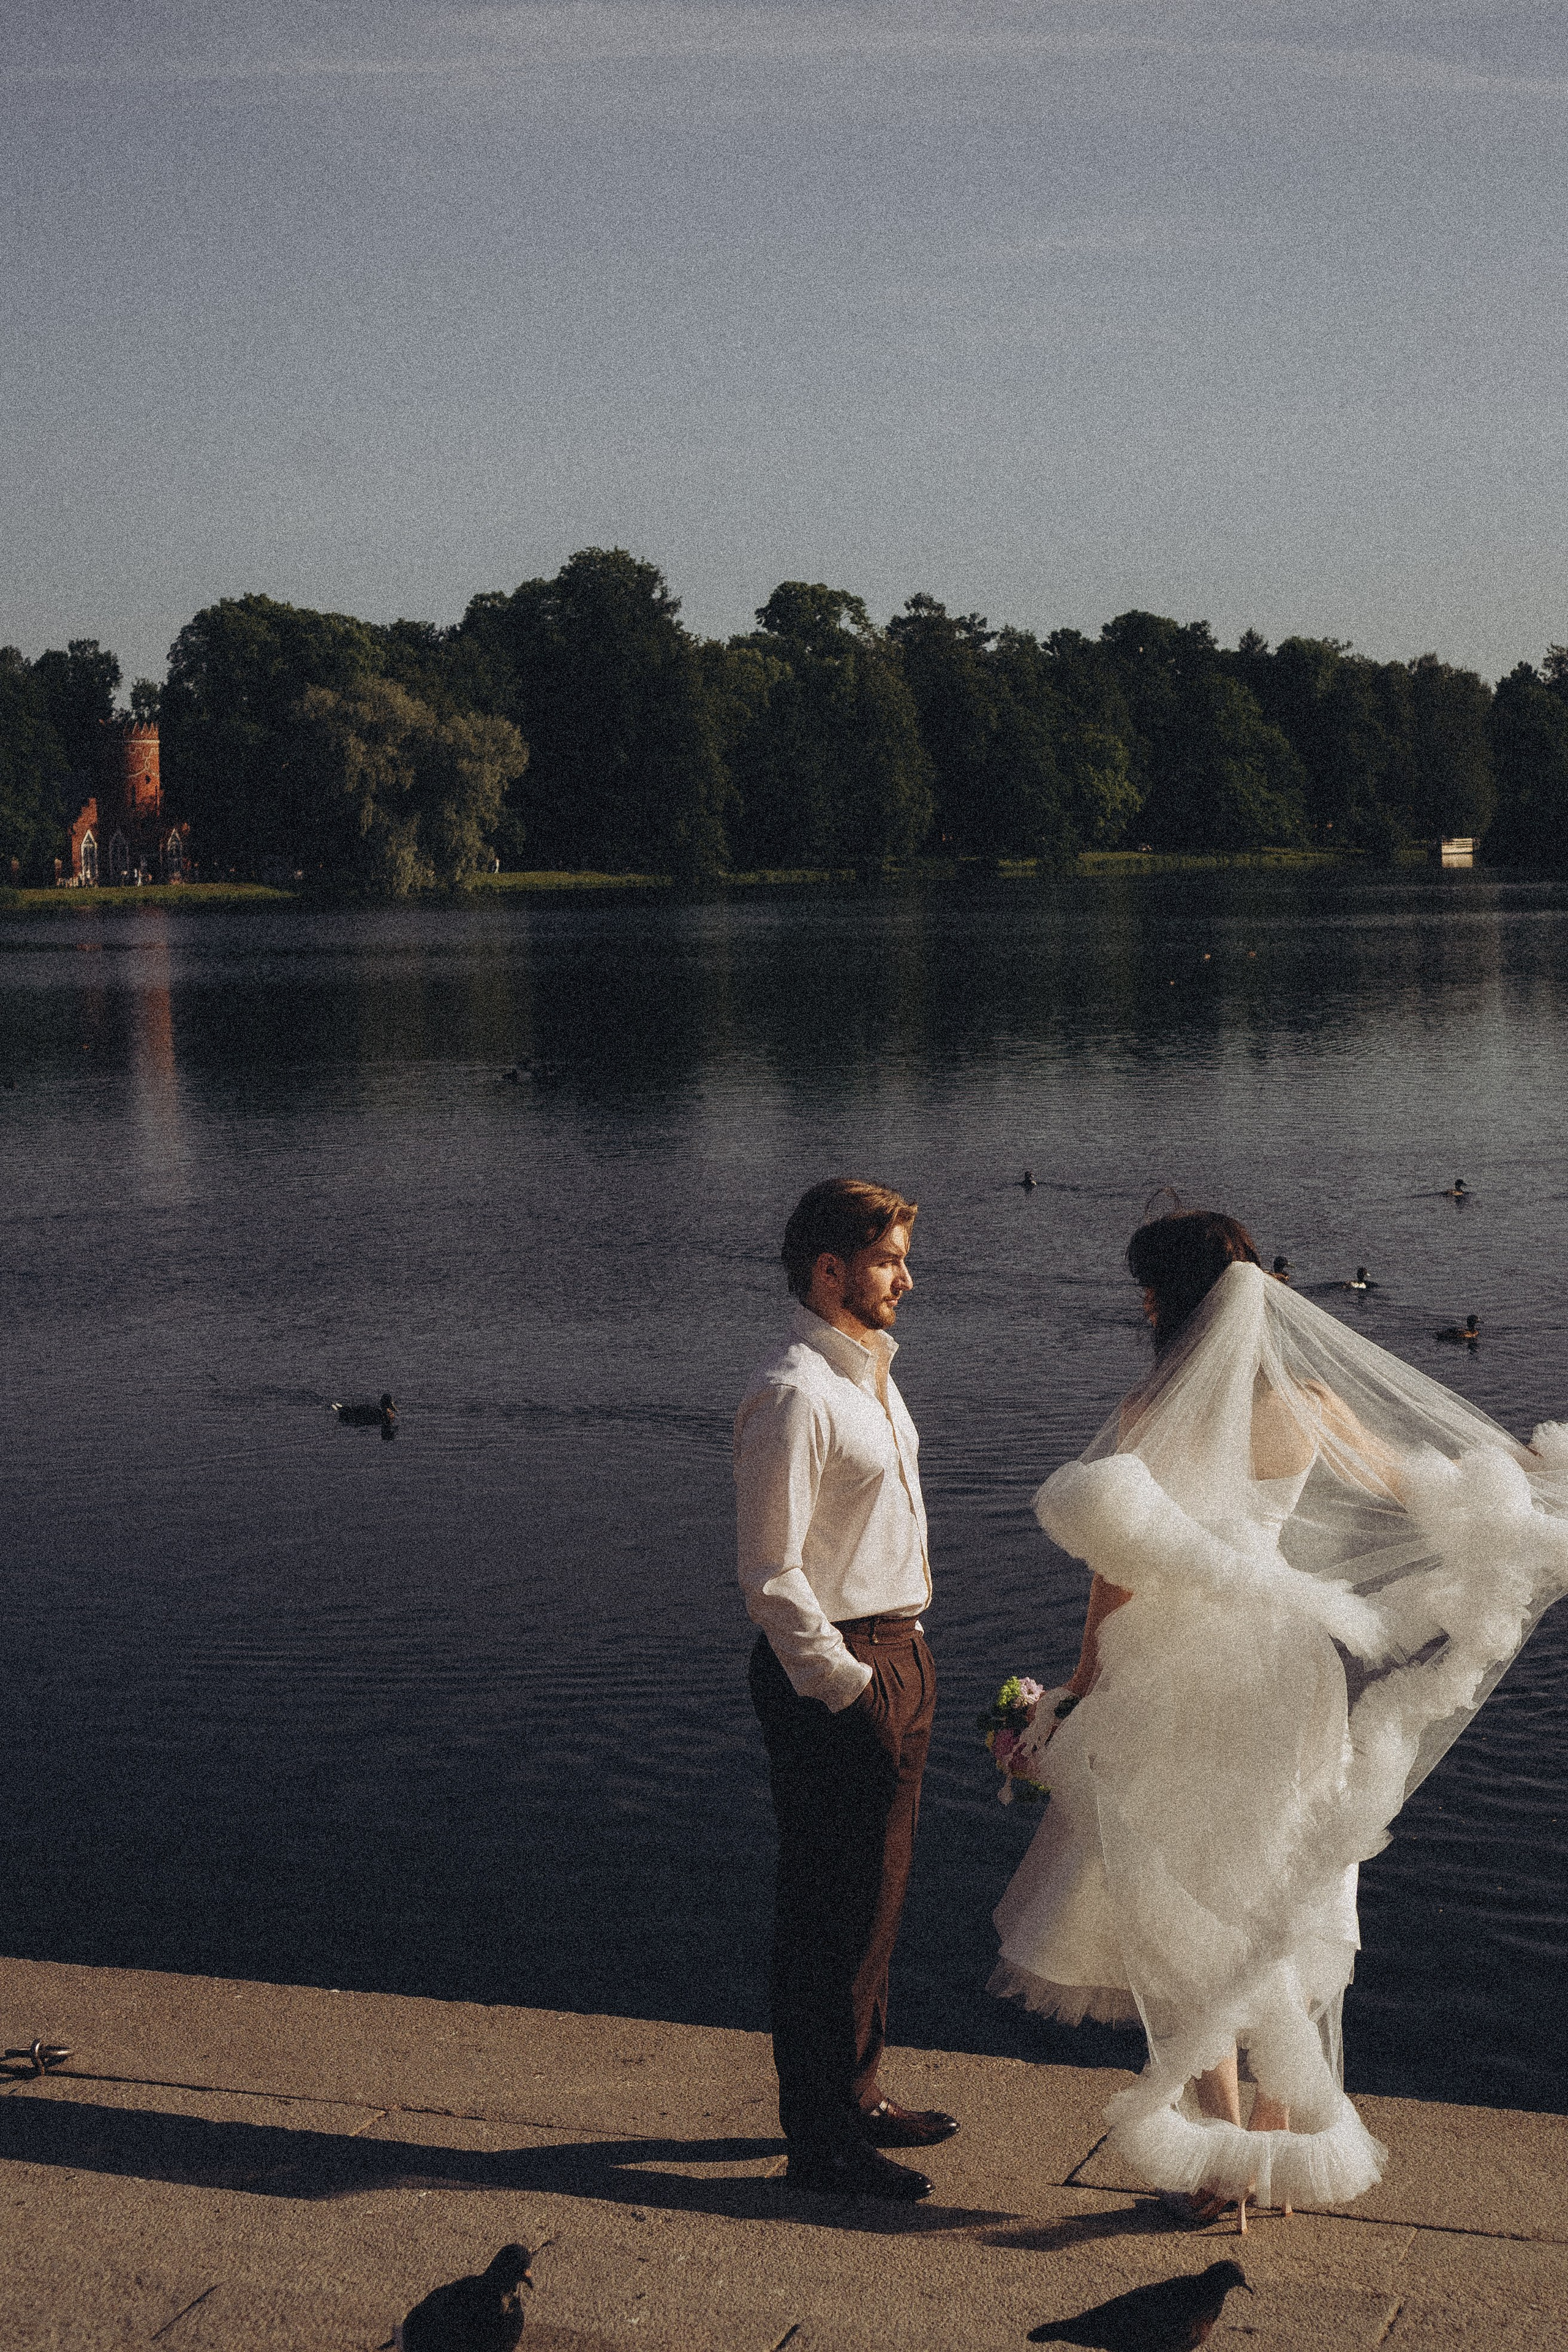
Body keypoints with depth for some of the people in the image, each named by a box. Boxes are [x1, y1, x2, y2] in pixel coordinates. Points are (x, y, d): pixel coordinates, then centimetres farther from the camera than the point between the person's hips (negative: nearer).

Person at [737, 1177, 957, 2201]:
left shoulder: (870, 1375, 12)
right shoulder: (794, 1396, -19)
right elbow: (771, 1573, -20)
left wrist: (904, 1662, 16)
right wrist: (846, 1685, -18)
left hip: (896, 1657, 10)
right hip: (833, 1671, -10)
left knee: (875, 1897, 20)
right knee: (833, 1912, 0)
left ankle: (855, 2095, 34)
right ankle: (822, 2138, 11)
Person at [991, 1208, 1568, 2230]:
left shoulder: (1153, 1409, -16)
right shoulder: (1313, 1402, -2)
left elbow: (1118, 1567, -16)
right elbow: (1413, 1486, 12)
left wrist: (1083, 1688, -6)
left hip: (1181, 1677, -5)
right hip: (1289, 1665, 5)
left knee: (1189, 1918, 7)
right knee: (1280, 1905, 18)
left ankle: (1221, 2160, 10)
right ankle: (1285, 2129, 27)